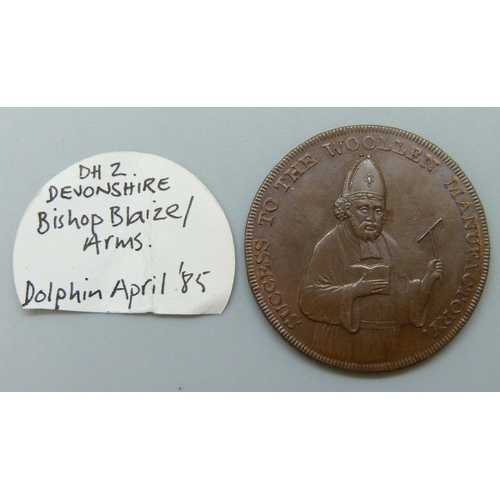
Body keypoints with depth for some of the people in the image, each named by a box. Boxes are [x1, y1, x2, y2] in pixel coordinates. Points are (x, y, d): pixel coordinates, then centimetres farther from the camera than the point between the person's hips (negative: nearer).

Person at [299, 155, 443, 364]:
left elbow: (403, 298, 9)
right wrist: (355, 290, -20)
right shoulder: (330, 246, -6)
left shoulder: (391, 247, 8)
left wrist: (427, 280, -8)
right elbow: (309, 298, -13)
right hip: (341, 345, -4)